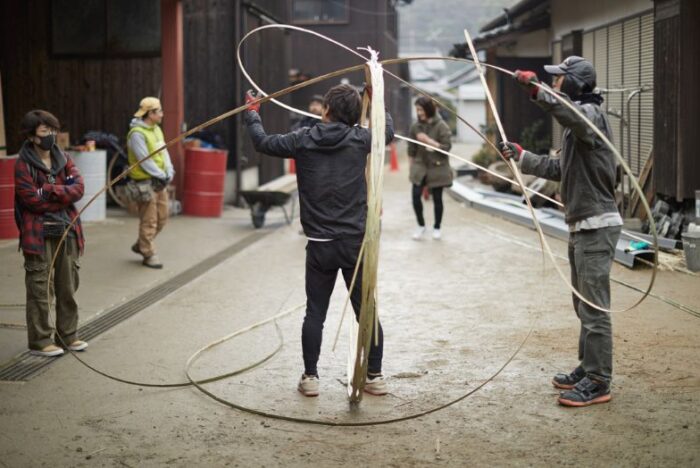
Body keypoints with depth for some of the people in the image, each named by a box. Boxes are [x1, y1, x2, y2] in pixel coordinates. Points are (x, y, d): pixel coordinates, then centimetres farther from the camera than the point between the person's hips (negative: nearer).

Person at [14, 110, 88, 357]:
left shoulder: (63, 159, 9)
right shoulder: (23, 165, -7)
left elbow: (79, 188, -4)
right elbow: (32, 200, -15)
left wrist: (49, 191, -14)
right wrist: (64, 196, -8)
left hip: (67, 231, 5)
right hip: (39, 234, -5)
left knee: (68, 287, 11)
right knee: (39, 289, 0)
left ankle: (67, 335, 23)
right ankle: (40, 341, 8)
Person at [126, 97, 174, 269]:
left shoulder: (156, 129, 11)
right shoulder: (137, 134, -17)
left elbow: (164, 152, 10)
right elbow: (145, 161, -20)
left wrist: (169, 172, -4)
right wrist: (161, 176, -17)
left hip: (160, 182, 9)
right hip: (146, 183, -9)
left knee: (162, 218, 15)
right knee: (149, 221, -1)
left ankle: (140, 245, 31)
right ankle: (149, 255, 10)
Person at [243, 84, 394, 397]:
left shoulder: (303, 140, -3)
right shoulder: (360, 139, -2)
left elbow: (262, 142, 11)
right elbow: (389, 131, 19)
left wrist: (252, 113, 29)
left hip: (320, 245, 0)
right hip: (356, 243, 0)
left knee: (315, 313, 9)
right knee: (367, 311, 7)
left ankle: (310, 377, 13)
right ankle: (375, 376, 13)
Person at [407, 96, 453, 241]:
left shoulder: (441, 126, -9)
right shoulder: (415, 126, 2)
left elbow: (446, 147, -14)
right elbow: (411, 150, 10)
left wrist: (428, 140, -21)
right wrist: (411, 168, 10)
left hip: (437, 168, -2)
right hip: (420, 166, 3)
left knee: (437, 198, 6)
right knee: (416, 195, -11)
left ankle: (437, 228, 23)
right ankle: (421, 226, 9)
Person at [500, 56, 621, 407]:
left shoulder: (591, 114, -14)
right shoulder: (577, 121, 18)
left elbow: (571, 113, -40)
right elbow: (559, 168, 23)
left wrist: (537, 90, -47)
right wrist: (522, 156, 21)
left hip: (596, 226, -11)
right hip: (581, 226, 11)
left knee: (594, 307, -7)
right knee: (584, 304, 18)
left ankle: (597, 383, -1)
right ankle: (588, 369, 29)